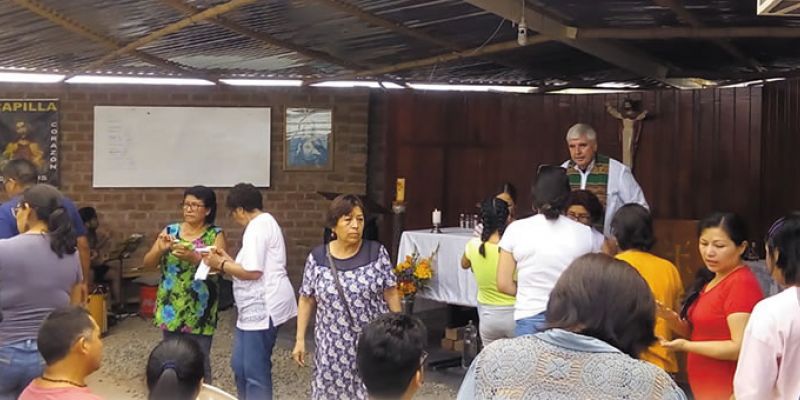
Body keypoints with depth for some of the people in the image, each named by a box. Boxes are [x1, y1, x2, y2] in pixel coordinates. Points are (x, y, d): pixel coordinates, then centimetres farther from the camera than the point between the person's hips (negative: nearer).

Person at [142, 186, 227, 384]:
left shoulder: (215, 235, -3)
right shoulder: (170, 231, 5)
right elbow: (148, 264, 4)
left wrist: (194, 258, -30)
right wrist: (160, 249, -16)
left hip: (199, 312, -3)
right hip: (171, 308, 3)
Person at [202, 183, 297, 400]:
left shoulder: (257, 227, -15)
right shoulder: (265, 222, 18)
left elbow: (252, 272, -23)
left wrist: (220, 265, -10)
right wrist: (228, 260, 15)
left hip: (263, 307, -11)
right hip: (258, 306, 11)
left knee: (255, 371, -3)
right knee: (241, 365, 18)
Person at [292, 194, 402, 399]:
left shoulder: (377, 253, -5)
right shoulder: (317, 258, -1)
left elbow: (391, 293, -2)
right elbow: (306, 300, 4)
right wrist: (300, 339, 2)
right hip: (333, 347, 1)